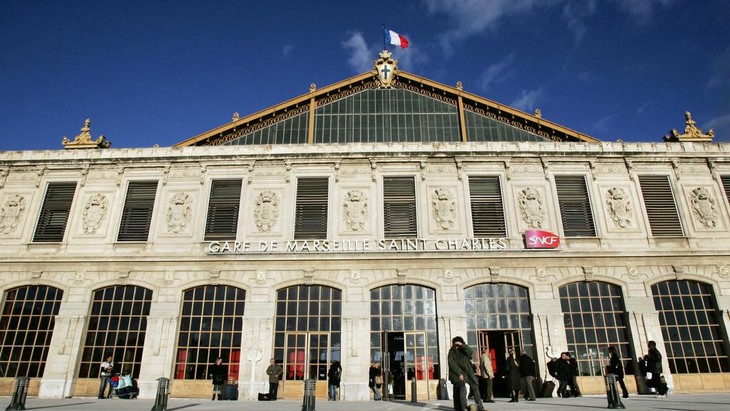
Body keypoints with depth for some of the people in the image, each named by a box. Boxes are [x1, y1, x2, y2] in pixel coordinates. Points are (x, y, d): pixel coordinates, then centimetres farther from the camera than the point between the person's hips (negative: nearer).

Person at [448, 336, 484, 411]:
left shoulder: (464, 349, 8)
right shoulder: (452, 351, -1)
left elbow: (470, 352, -13)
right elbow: (452, 364, -8)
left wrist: (462, 345, -24)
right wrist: (459, 373, -15)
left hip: (467, 372, 4)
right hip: (457, 373, -4)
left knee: (475, 387, 2)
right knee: (462, 389, -17)